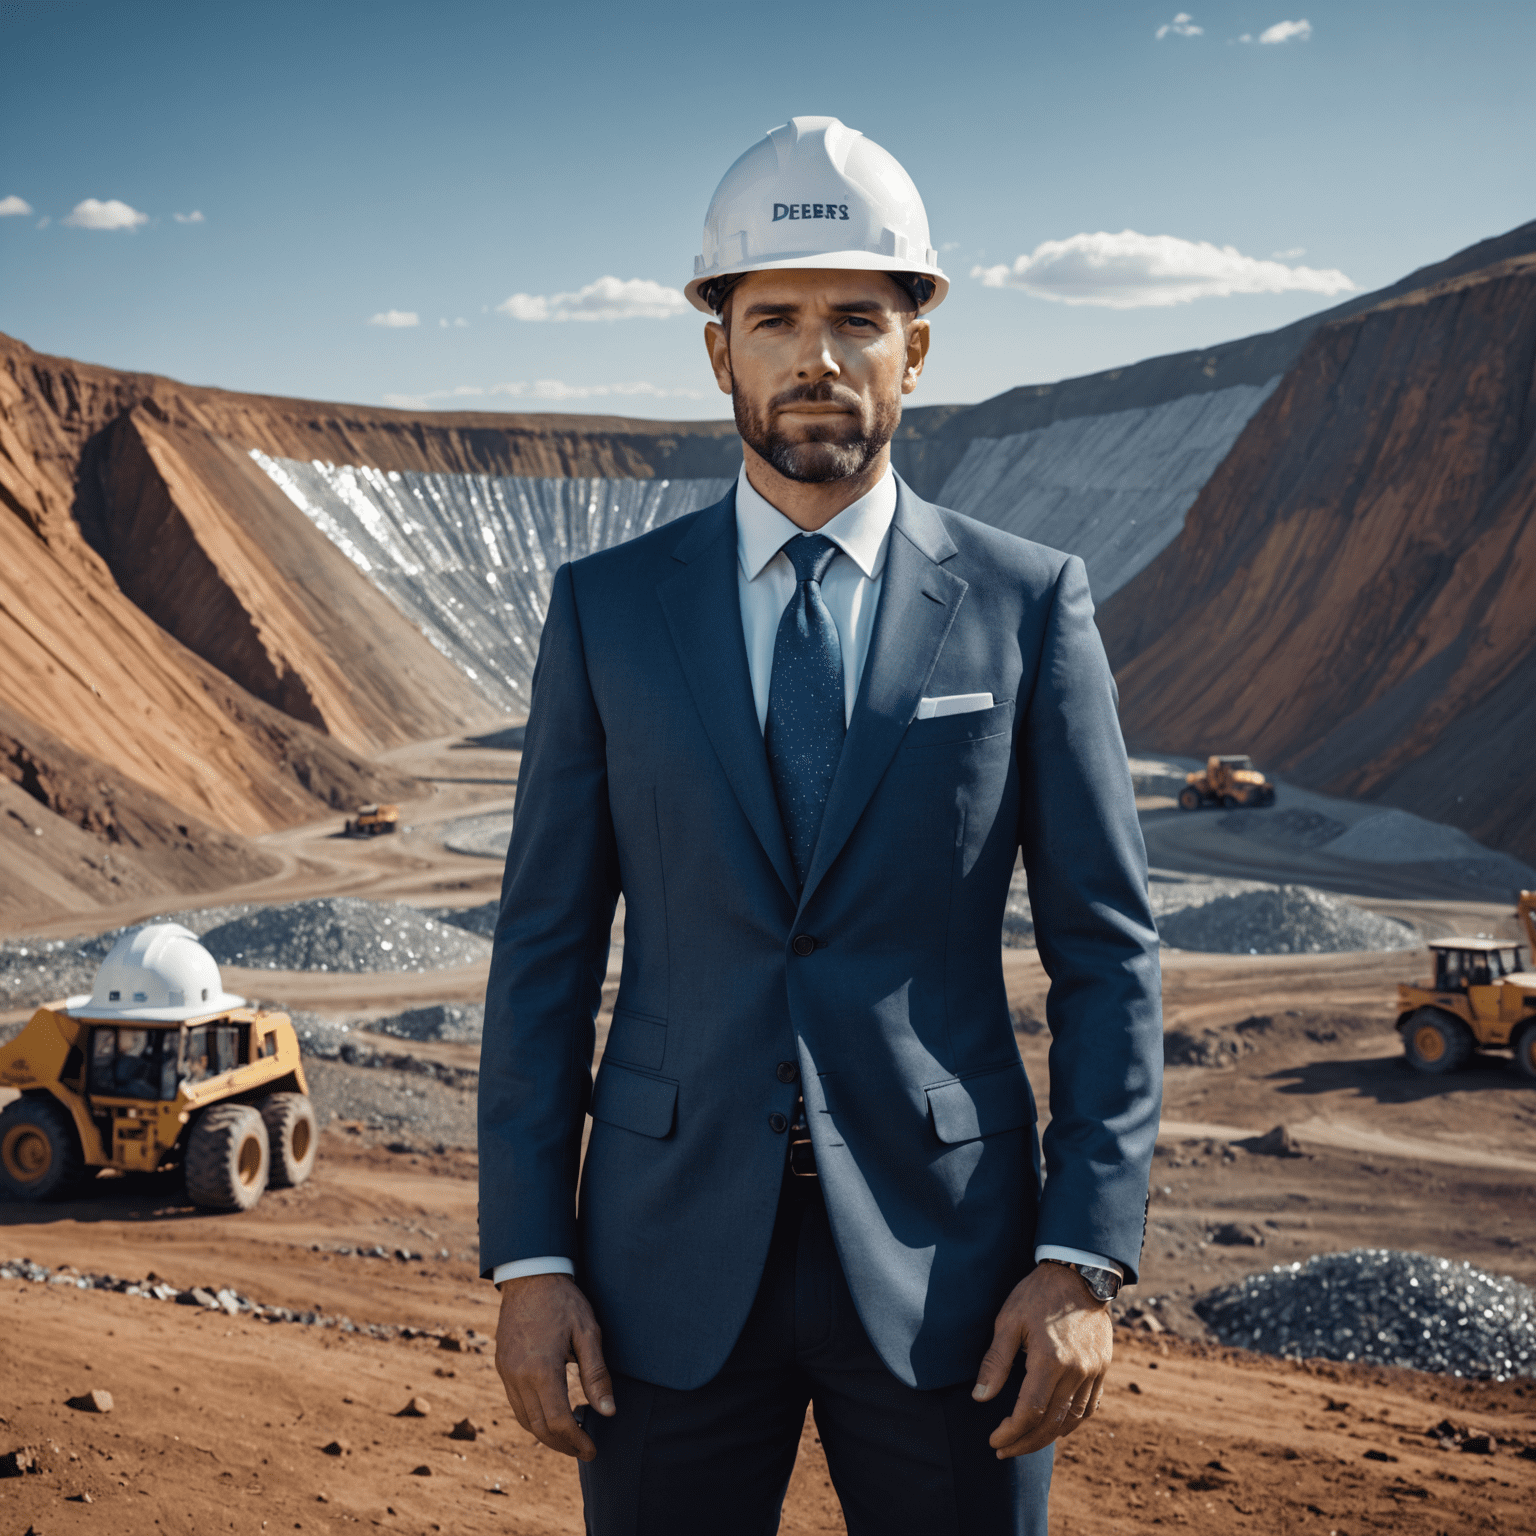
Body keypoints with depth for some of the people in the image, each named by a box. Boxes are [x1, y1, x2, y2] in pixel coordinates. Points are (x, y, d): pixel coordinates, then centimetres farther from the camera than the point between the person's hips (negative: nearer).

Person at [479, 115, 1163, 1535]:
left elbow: (1107, 952, -1)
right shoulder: (605, 610, 1)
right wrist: (527, 1259, -3)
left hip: (943, 1257, 0)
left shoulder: (1029, 605, -1)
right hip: (676, 1256, 1)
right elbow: (546, 950, 2)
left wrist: (1083, 1261, -9)